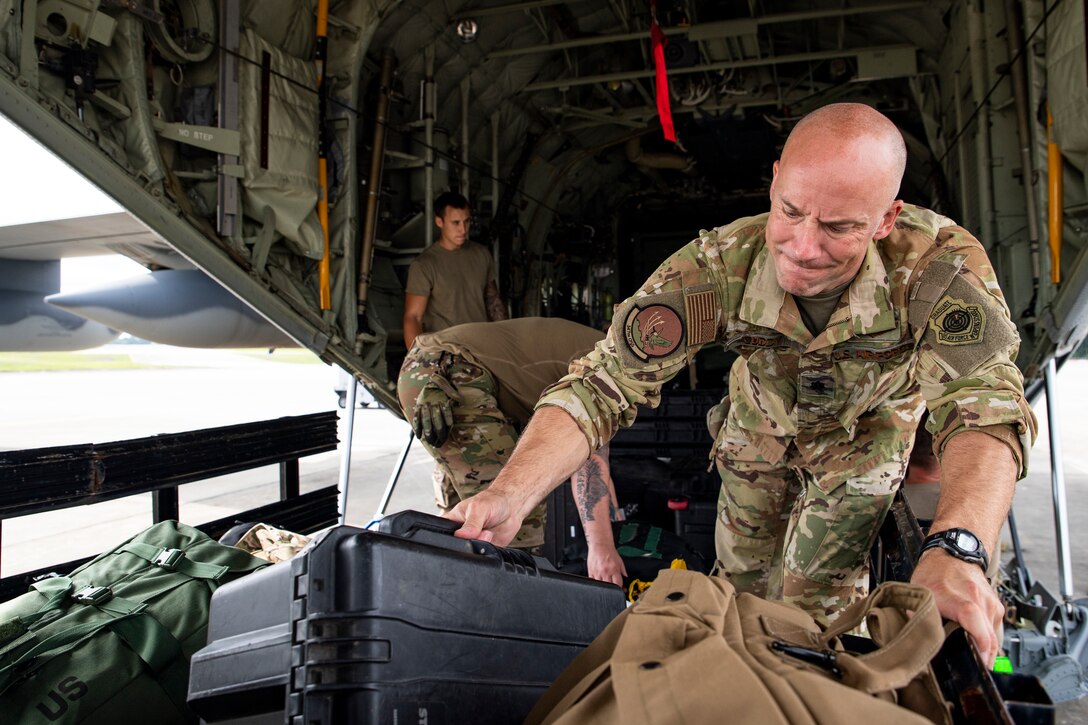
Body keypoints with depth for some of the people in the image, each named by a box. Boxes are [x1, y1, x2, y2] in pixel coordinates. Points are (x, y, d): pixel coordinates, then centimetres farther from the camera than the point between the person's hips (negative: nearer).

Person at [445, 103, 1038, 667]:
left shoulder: (940, 265, -39)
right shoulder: (717, 267, -37)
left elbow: (984, 404, -43)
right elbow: (604, 381, -37)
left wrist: (956, 549, -63)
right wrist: (507, 496, -52)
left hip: (865, 430, -1)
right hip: (761, 422, 2)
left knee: (816, 598, -5)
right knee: (742, 571, 14)